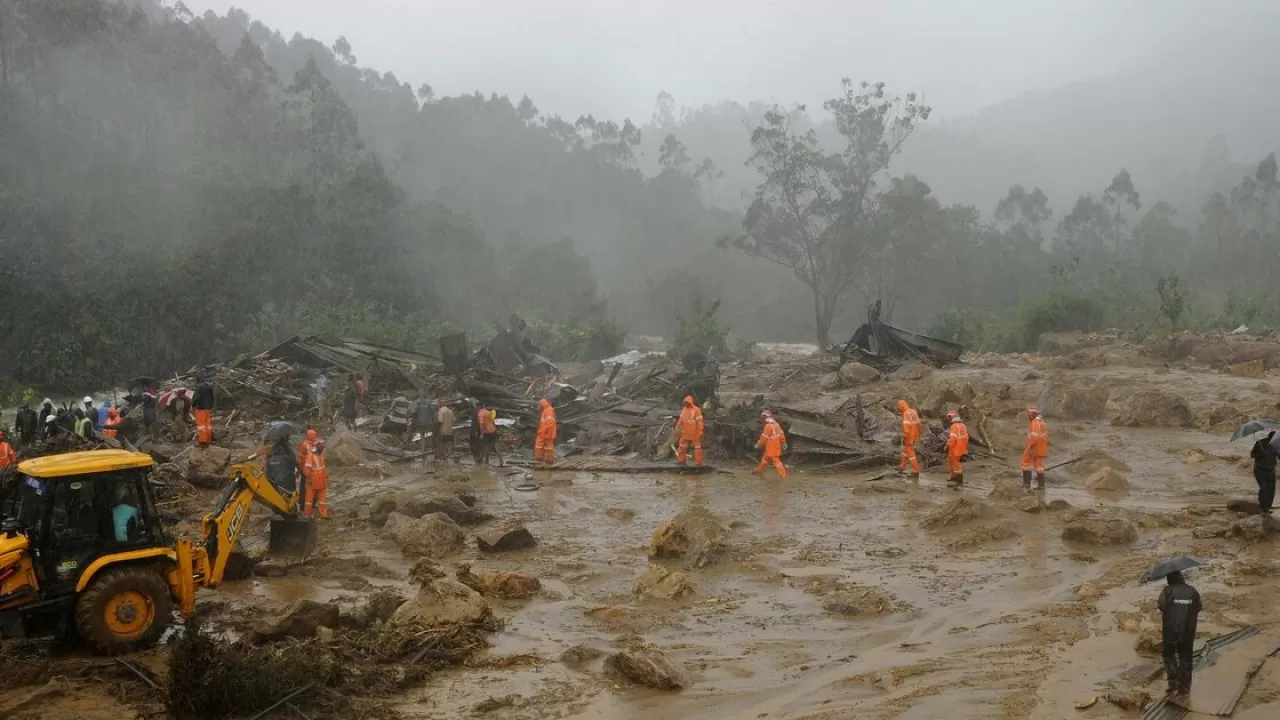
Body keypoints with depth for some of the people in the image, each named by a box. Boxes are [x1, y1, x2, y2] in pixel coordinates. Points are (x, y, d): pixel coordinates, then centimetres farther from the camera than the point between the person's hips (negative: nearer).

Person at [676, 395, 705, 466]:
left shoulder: (696, 410, -14)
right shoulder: (684, 409, 6)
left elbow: (699, 421, -14)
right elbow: (681, 420, 13)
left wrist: (700, 432, -15)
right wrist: (678, 428, 11)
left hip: (694, 433, -6)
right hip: (686, 432, 6)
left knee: (697, 447, 3)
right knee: (682, 446, 11)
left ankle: (698, 462, 7)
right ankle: (681, 460, 20)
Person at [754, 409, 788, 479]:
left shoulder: (768, 426, -19)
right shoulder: (776, 424, 7)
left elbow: (764, 437, -17)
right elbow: (782, 434, 9)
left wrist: (758, 444, -7)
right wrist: (784, 443, 15)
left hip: (771, 447, -9)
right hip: (776, 446, 9)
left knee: (776, 461, -6)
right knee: (765, 458, 21)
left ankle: (783, 475, -6)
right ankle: (759, 471, 33)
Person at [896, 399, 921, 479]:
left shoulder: (906, 413, -19)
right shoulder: (914, 411, 10)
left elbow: (907, 426, -25)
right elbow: (918, 424, 14)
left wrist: (905, 438, -22)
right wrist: (918, 435, 21)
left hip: (909, 437, -10)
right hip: (914, 436, 10)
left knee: (910, 454, -3)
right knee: (905, 451, 22)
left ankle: (916, 473, -2)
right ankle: (901, 468, 33)